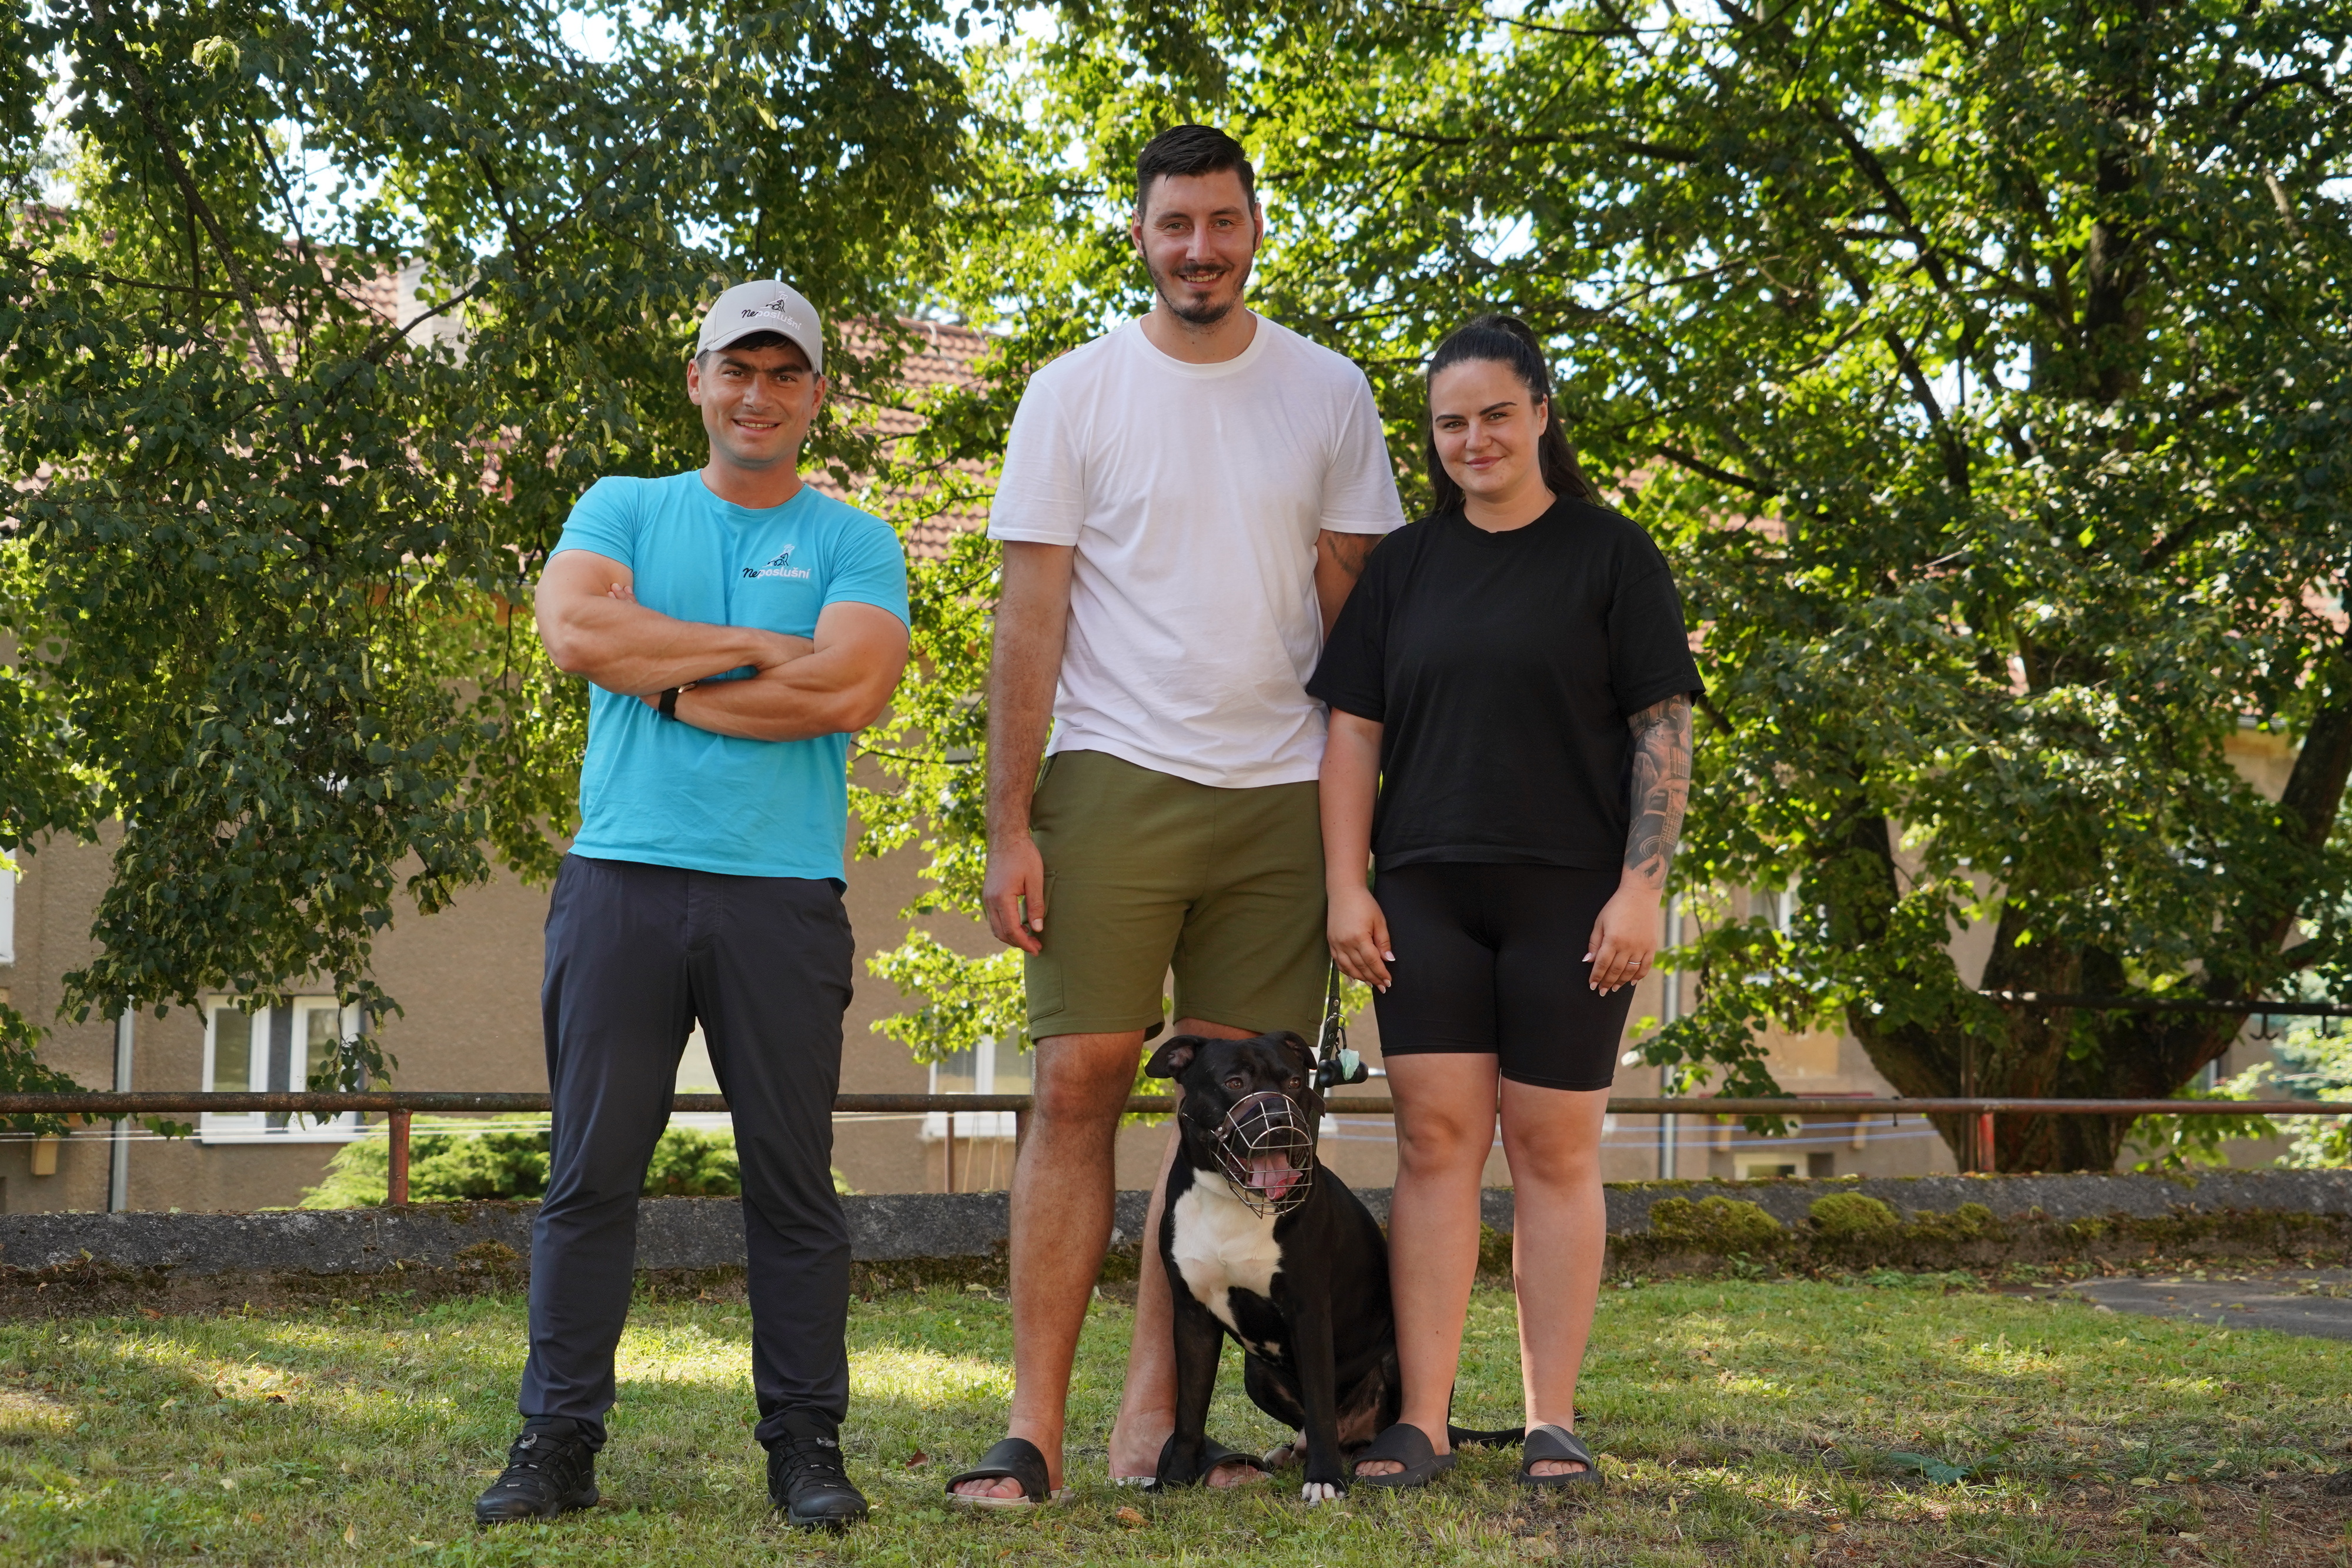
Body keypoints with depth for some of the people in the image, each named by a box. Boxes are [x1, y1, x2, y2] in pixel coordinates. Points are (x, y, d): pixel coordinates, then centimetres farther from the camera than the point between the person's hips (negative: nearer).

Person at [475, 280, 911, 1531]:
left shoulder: (853, 543, 11)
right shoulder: (621, 511, 15)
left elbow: (851, 687, -8)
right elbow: (576, 631, -6)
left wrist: (671, 682, -5)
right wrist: (758, 648, -4)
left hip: (783, 894, -1)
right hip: (622, 875, 1)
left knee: (794, 1181, 1)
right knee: (589, 1172, 1)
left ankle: (806, 1447, 9)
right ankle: (556, 1445, 7)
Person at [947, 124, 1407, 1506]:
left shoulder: (1329, 395, 10)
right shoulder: (1076, 394, 4)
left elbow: (1354, 606, 11)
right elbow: (1030, 617, 1)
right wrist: (1011, 824, -5)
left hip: (1279, 796, 2)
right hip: (1115, 778, -2)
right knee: (1080, 1085, -7)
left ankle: (1157, 1417, 11)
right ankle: (1036, 1427, -3)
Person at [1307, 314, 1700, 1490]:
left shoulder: (1610, 555, 4)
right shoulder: (1404, 565, 12)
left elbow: (1663, 730, 0)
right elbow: (1354, 732, 11)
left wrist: (1640, 886, -9)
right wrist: (1345, 889, 1)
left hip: (1566, 896, -2)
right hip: (1425, 894, 2)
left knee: (1555, 1147, 1)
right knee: (1434, 1138, -2)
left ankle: (1552, 1423, 8)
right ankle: (1420, 1422, 1)